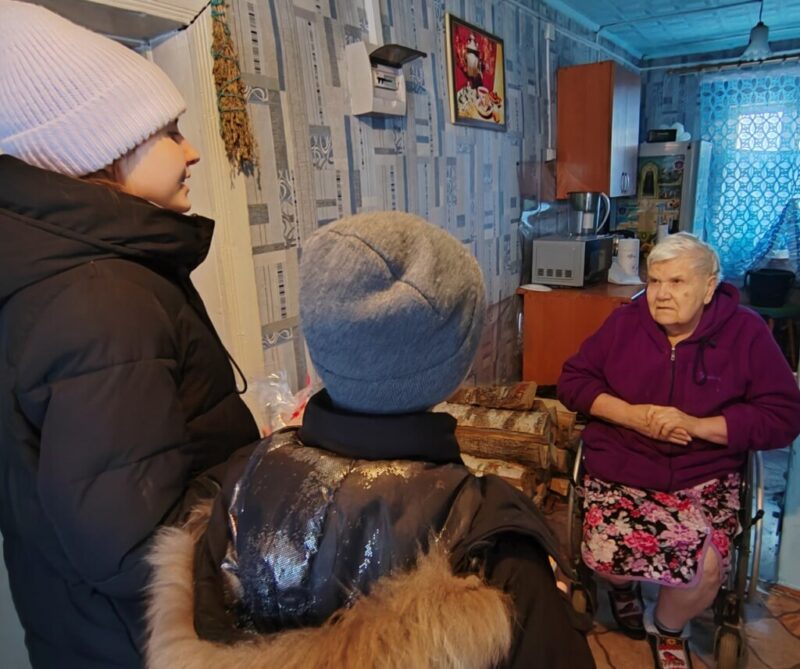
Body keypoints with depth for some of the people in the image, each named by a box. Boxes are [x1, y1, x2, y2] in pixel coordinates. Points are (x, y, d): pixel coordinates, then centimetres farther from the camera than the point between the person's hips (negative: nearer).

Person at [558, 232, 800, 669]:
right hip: (620, 467, 1)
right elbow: (572, 380, 2)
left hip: (705, 476, 0)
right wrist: (631, 415, -14)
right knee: (607, 556, -21)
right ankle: (624, 585, 22)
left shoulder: (746, 332, -2)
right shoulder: (625, 322, 0)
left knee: (706, 568, -23)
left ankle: (669, 629, 16)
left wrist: (696, 425, -18)